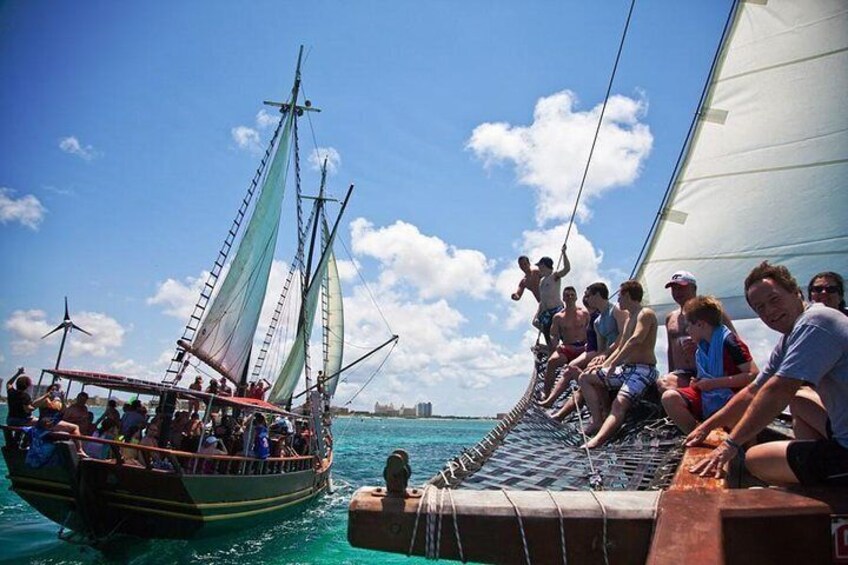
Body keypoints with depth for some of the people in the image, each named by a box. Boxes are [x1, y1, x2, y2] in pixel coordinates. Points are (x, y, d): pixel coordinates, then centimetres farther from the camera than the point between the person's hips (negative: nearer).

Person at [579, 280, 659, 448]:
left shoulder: (646, 314, -10)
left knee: (619, 404, -31)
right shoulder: (630, 317, 21)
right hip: (625, 368, 10)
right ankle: (598, 421, -5)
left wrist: (613, 364, -29)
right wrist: (604, 365, 13)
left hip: (643, 370, -10)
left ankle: (596, 440, -52)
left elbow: (636, 340, -28)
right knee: (585, 378, 7)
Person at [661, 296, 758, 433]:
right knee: (670, 397, -17)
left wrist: (714, 383, -19)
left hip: (731, 399, -7)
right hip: (707, 398, 7)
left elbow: (753, 375, -20)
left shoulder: (729, 342, -14)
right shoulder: (702, 347, 12)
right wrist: (698, 382, 4)